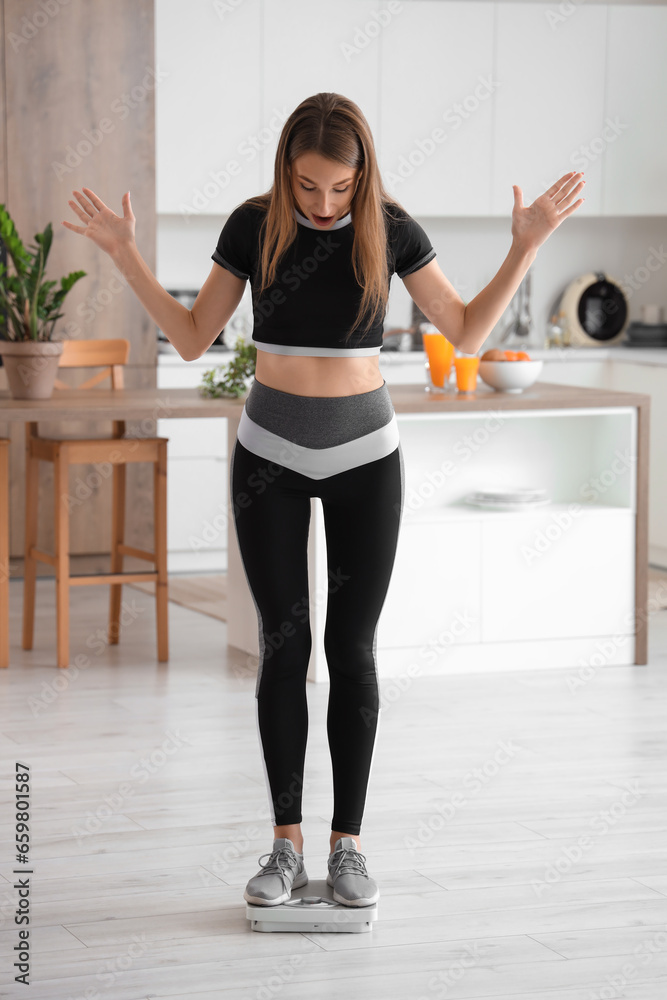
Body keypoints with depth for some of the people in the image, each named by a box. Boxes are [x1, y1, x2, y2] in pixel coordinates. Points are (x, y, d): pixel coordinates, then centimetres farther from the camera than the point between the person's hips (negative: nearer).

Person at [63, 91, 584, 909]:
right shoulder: (252, 225, -6)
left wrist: (527, 244, -9)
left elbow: (467, 332, 1)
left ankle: (348, 846, 10)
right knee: (283, 646, -1)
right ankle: (286, 846, 8)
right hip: (271, 451, 0)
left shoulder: (390, 228, -6)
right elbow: (193, 340, 0)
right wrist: (125, 256, -9)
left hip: (364, 453, 0)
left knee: (353, 649, -1)